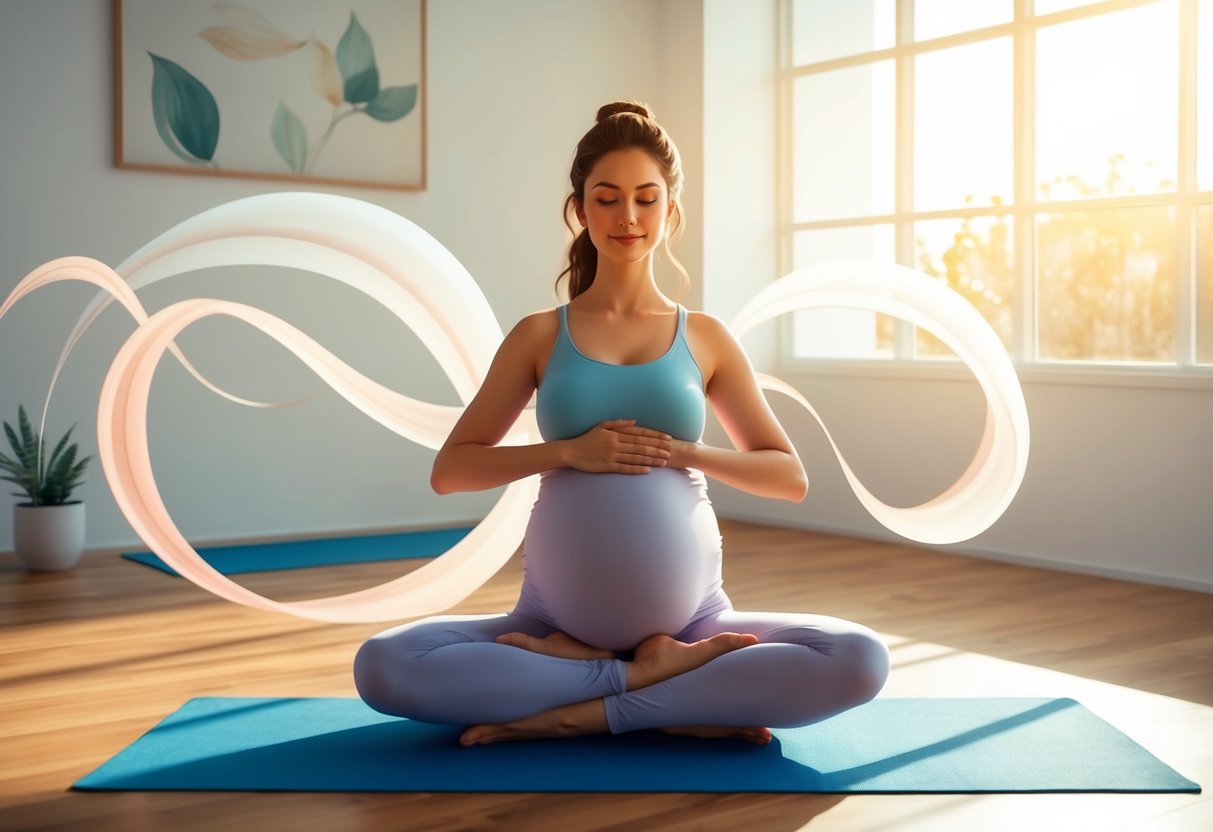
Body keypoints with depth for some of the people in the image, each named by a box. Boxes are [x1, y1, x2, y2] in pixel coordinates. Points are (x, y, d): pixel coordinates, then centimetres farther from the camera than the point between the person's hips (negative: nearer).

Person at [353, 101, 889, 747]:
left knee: (859, 661, -26)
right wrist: (568, 451, -13)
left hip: (689, 616, 0)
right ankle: (655, 682, -18)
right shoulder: (540, 335, 5)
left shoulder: (704, 337, 6)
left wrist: (686, 454, -11)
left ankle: (582, 713, -20)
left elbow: (790, 478, 8)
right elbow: (449, 470, 3)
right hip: (558, 616, 0)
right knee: (383, 666, -27)